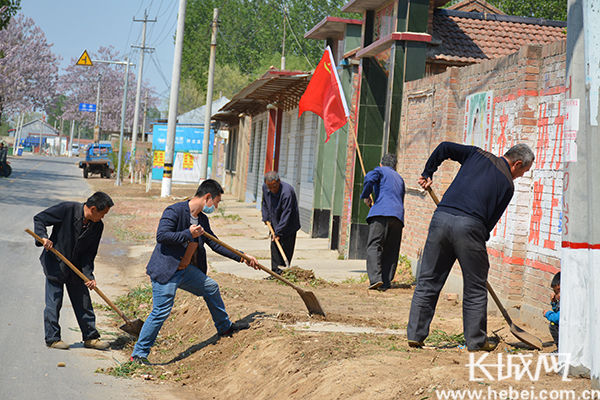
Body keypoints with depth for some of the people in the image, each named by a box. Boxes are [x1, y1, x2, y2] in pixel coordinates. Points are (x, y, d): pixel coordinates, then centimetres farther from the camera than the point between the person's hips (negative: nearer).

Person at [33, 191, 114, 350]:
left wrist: (89, 275, -11)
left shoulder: (97, 226, -4)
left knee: (84, 302, 9)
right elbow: (39, 219, -12)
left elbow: (89, 252, 0)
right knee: (54, 303, -1)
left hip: (76, 268, 5)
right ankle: (52, 338, 11)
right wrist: (43, 237, -28)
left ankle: (91, 337, 20)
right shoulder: (67, 209, -19)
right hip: (55, 264, -5)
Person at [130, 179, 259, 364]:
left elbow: (215, 244, 20)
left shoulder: (202, 219, 11)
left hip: (185, 270, 9)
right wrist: (188, 234, -24)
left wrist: (241, 257, 18)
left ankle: (224, 328, 39)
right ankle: (138, 354, -2)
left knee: (211, 288, 18)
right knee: (161, 311, -11)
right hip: (165, 270, -9)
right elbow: (161, 235, -24)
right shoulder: (174, 211, -15)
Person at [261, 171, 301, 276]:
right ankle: (276, 272, 13)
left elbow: (286, 214, -27)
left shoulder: (287, 192, -29)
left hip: (288, 225, -7)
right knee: (274, 248, 7)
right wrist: (266, 218, 8)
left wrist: (278, 232, -25)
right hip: (275, 224, 7)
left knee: (285, 250, -5)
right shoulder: (265, 187, -6)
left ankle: (282, 273, 0)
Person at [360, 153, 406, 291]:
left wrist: (366, 196, 3)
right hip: (398, 216, 5)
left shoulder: (380, 171, 13)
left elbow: (370, 177, -9)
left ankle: (376, 278, -24)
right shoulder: (400, 178, 31)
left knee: (374, 246, -9)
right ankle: (386, 282, 1)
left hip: (381, 213, -5)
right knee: (391, 251, 7)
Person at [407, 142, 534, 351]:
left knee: (427, 282, 10)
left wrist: (427, 173, 27)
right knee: (475, 289, 10)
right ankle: (476, 341, 15)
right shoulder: (507, 184, 11)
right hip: (470, 226, -4)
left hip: (441, 217, 4)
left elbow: (444, 148, 15)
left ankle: (415, 334, 11)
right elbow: (492, 218, 10)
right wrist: (481, 238, 20)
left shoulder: (478, 155, 19)